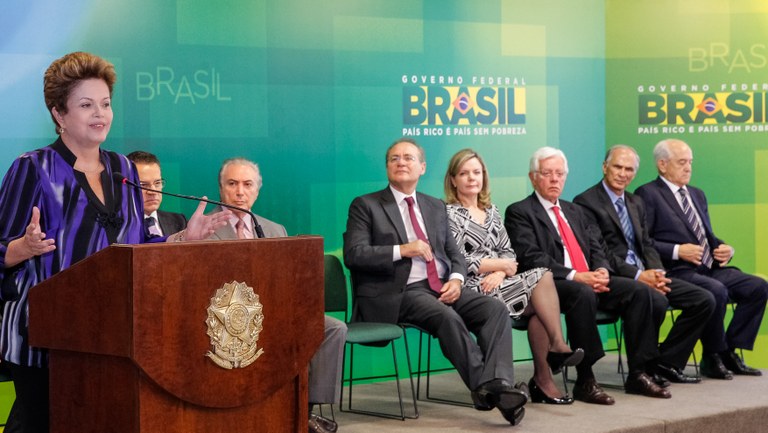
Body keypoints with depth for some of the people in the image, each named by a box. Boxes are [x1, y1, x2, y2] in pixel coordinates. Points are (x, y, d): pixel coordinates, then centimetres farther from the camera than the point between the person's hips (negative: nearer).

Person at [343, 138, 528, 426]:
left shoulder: (436, 207, 22)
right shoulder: (366, 206, 6)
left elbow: (454, 253, 19)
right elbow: (353, 254, -7)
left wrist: (456, 279, -5)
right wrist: (402, 250, -17)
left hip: (442, 287, 5)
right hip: (401, 292, -5)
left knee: (495, 309, -21)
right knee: (447, 317, -33)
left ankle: (497, 383, -36)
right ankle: (485, 387, -28)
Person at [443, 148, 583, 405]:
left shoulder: (491, 211, 22)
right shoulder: (450, 214, 1)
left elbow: (508, 254, 14)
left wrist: (499, 274, -8)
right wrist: (500, 265, -5)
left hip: (496, 283, 6)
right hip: (472, 288, -6)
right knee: (543, 277, -23)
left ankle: (543, 379, -20)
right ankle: (557, 345, -21)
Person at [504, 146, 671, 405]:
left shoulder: (574, 211, 27)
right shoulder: (519, 213, 2)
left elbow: (595, 247, 20)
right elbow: (531, 258, -11)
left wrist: (602, 270, -5)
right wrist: (574, 277, -21)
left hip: (589, 280, 7)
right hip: (551, 286, -7)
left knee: (638, 291, -15)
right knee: (583, 294, -38)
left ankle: (637, 374, -12)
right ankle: (584, 381, -33)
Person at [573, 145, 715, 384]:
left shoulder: (636, 203, 21)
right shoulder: (586, 202, -5)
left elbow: (647, 245, 18)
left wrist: (657, 272, -4)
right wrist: (637, 275, -19)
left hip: (645, 275, 8)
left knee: (705, 300, -6)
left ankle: (667, 362, 2)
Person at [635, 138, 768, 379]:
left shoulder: (697, 195, 24)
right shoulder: (647, 195, -2)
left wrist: (725, 249, 8)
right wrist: (677, 251, -19)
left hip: (710, 269, 8)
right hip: (677, 272, -8)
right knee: (717, 291, -33)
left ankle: (730, 351, -5)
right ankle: (713, 357, -13)